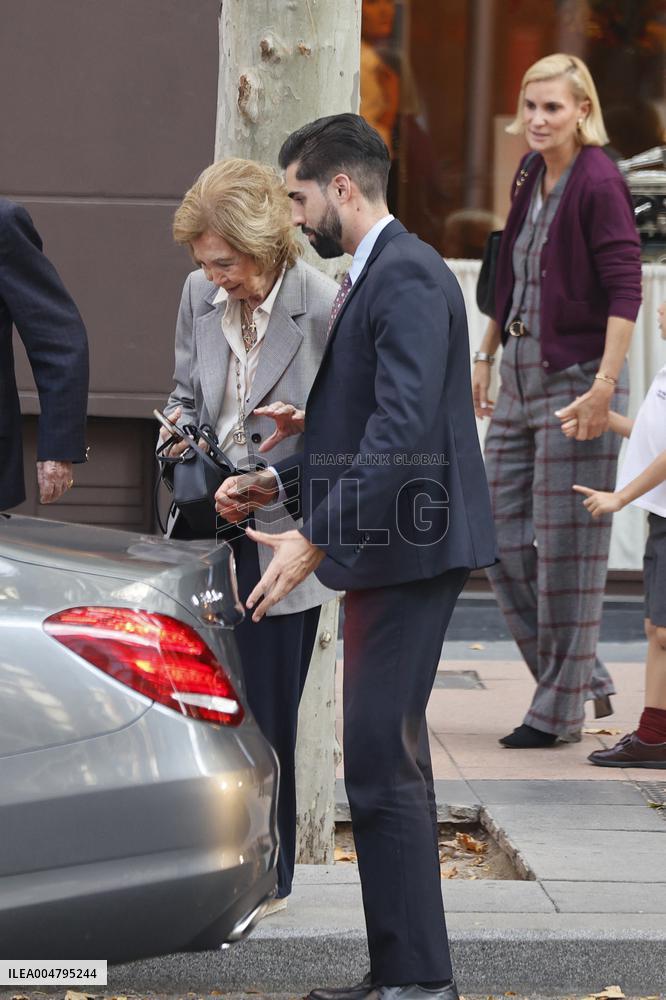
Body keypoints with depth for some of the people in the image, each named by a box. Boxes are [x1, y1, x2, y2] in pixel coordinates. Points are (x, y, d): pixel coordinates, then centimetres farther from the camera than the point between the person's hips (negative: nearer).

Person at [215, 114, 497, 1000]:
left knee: (381, 761, -11)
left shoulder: (408, 277, -15)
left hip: (409, 548, -11)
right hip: (387, 552, 11)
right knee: (389, 762, 14)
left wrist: (314, 540, -26)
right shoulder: (371, 278, 18)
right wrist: (279, 481, 13)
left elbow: (402, 429, -25)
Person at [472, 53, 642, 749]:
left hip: (575, 381, -9)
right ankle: (583, 678, 22)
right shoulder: (529, 176, 11)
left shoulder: (598, 183, -14)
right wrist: (484, 357, 20)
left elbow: (625, 290, -18)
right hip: (520, 380, 9)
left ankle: (561, 709, 10)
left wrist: (604, 385, -23)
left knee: (566, 547, -1)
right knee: (499, 536, 10)